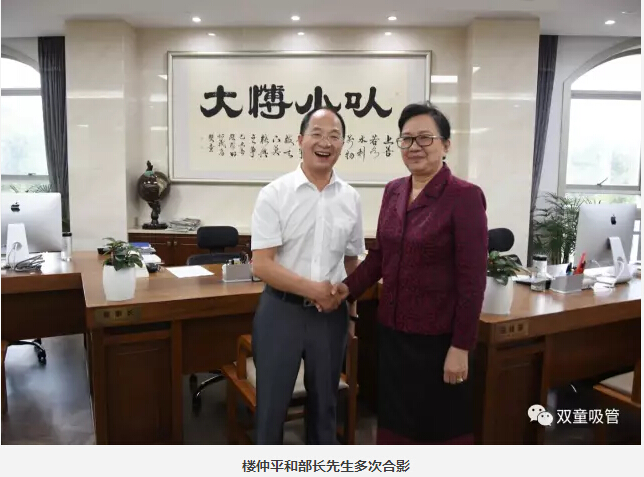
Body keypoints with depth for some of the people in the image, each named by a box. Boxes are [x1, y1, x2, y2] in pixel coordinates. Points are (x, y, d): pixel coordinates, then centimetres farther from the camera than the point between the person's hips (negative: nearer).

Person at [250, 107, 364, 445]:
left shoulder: (350, 199, 2)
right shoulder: (274, 194, -9)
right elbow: (262, 265, -14)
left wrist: (351, 308, 8)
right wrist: (314, 289, -17)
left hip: (331, 314, 4)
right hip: (281, 310, -3)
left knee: (325, 403, 19)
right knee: (272, 404, 9)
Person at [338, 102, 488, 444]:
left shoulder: (464, 196, -13)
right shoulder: (393, 191, 6)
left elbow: (472, 278, -15)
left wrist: (461, 345, -15)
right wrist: (349, 287, -4)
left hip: (438, 336, -5)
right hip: (393, 330, 6)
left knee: (441, 427, 13)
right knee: (395, 419, 18)